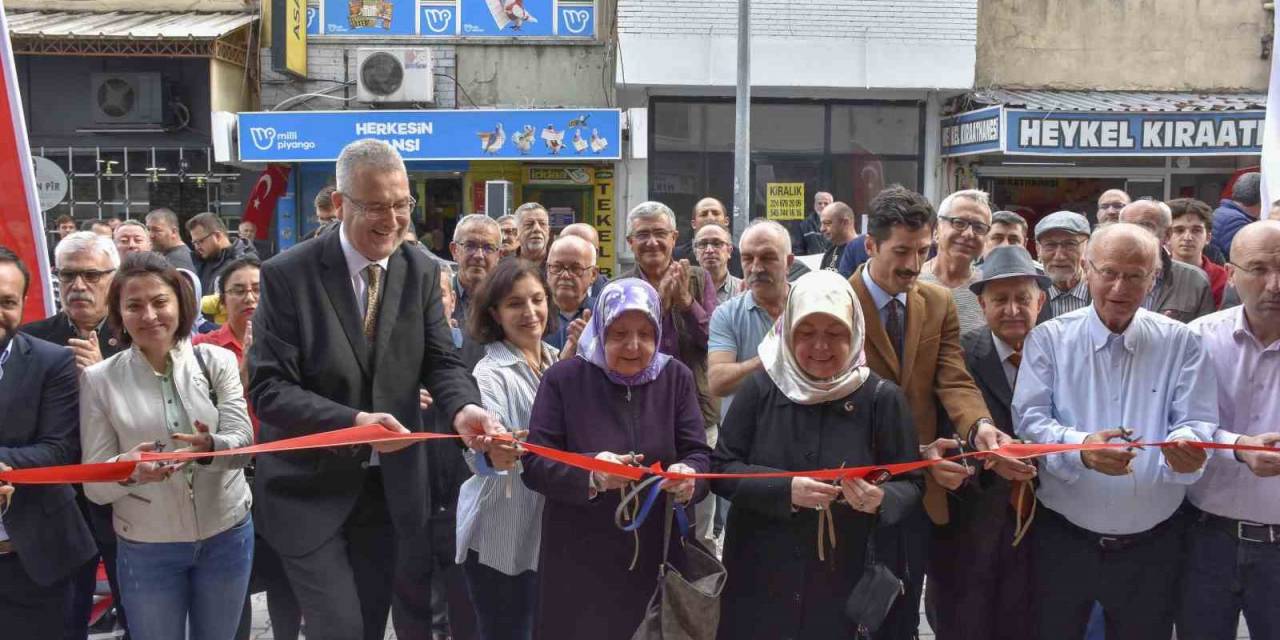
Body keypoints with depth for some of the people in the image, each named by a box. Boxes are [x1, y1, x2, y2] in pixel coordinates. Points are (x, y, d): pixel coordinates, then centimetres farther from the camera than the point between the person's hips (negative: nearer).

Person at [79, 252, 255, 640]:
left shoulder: (217, 361, -3)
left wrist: (210, 448, -33)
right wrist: (126, 470, -27)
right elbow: (94, 487, -5)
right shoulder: (99, 380, -5)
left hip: (226, 537, 1)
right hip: (146, 549, -1)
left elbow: (243, 443, -11)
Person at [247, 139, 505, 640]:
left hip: (392, 488, 4)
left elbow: (440, 362, -5)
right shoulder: (288, 275, -15)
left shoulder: (421, 272, -2)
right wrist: (353, 422, -33)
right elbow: (268, 388, -19)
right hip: (311, 490, -4)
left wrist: (463, 409, -28)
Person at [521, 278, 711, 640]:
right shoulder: (563, 379, -3)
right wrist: (590, 472, -26)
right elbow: (534, 465, -7)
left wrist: (689, 474, -23)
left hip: (658, 558, 2)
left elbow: (699, 454, 1)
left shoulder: (677, 378, 4)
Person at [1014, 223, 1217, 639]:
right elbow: (1030, 419, -9)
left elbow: (1198, 423, -5)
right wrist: (1080, 449, -29)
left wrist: (1187, 447, -29)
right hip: (1063, 540, -1)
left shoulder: (1180, 343, 2)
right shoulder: (1049, 339, -2)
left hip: (1152, 545, 1)